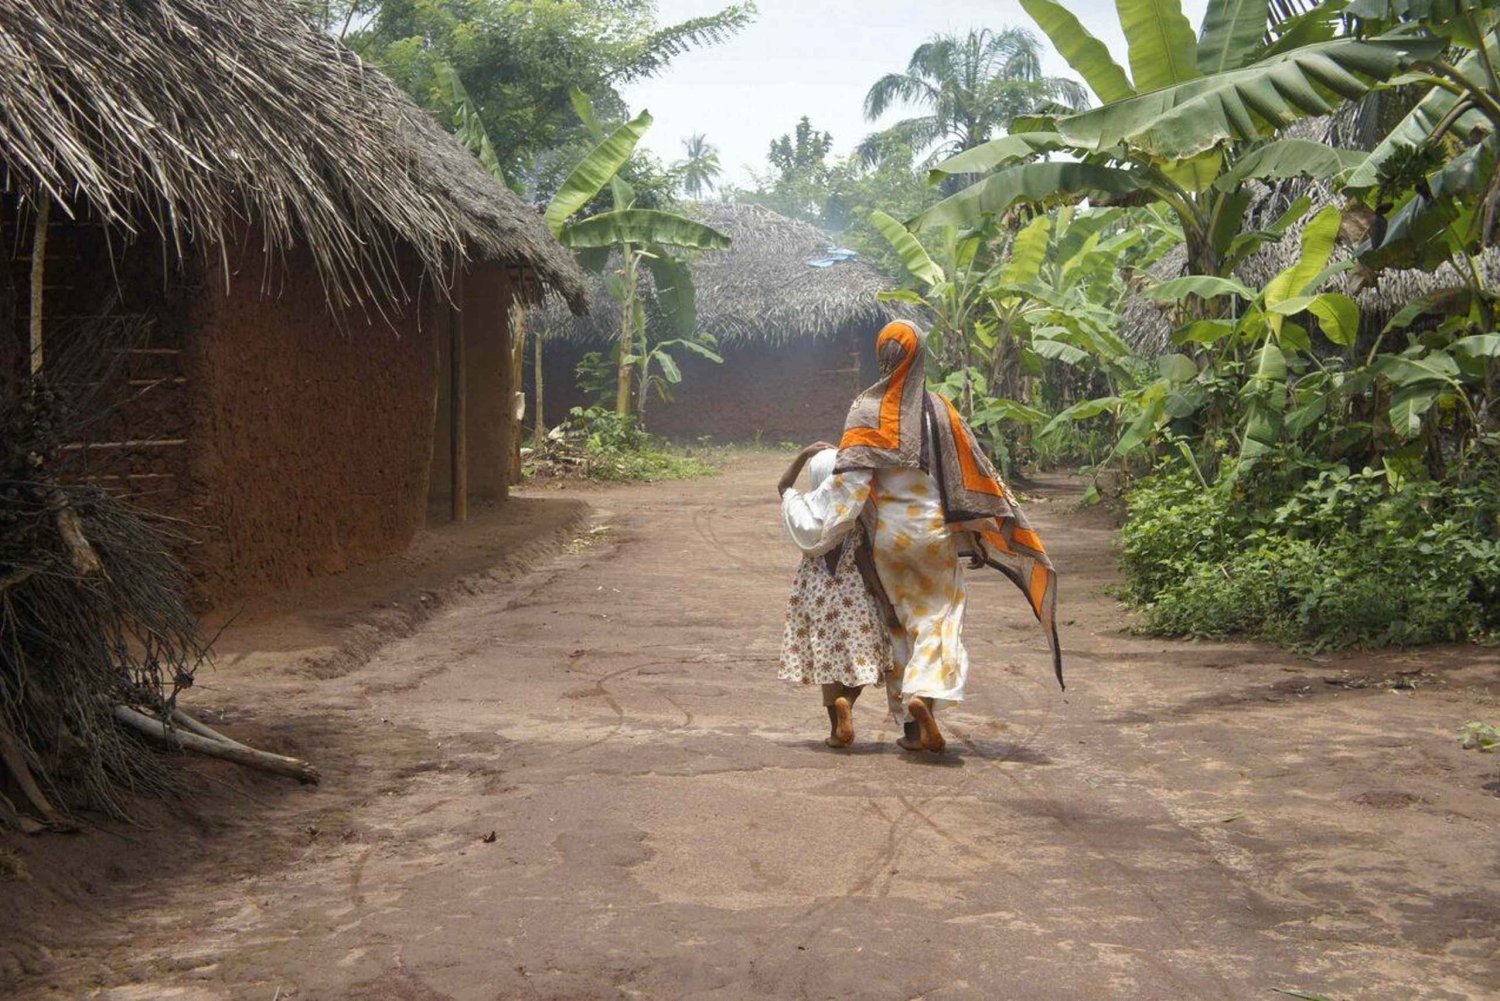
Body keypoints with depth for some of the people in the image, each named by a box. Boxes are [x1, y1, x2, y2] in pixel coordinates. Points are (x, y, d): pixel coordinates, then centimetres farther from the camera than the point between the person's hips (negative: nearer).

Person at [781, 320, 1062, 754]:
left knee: (903, 621, 12)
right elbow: (971, 471, 0)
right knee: (939, 617, 4)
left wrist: (793, 499, -5)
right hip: (933, 530, 0)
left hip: (888, 535, 1)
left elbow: (850, 476, -13)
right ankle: (924, 693, -22)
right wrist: (985, 528, 8)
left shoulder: (868, 410, -7)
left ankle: (912, 726, 12)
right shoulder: (939, 410, -2)